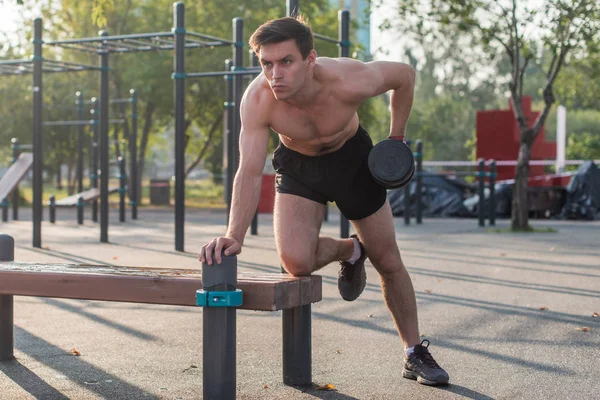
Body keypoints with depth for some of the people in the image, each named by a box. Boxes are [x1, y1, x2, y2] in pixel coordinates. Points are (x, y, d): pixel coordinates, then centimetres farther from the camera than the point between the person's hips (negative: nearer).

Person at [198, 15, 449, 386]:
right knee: (296, 261, -22)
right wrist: (234, 237, -47)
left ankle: (416, 354, 28)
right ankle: (350, 251, 14)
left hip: (352, 158, 0)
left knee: (389, 263, 7)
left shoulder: (349, 80, -35)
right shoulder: (257, 100, -33)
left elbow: (405, 75, -15)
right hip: (298, 166, 1)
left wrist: (396, 139, -8)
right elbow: (249, 172, -34)